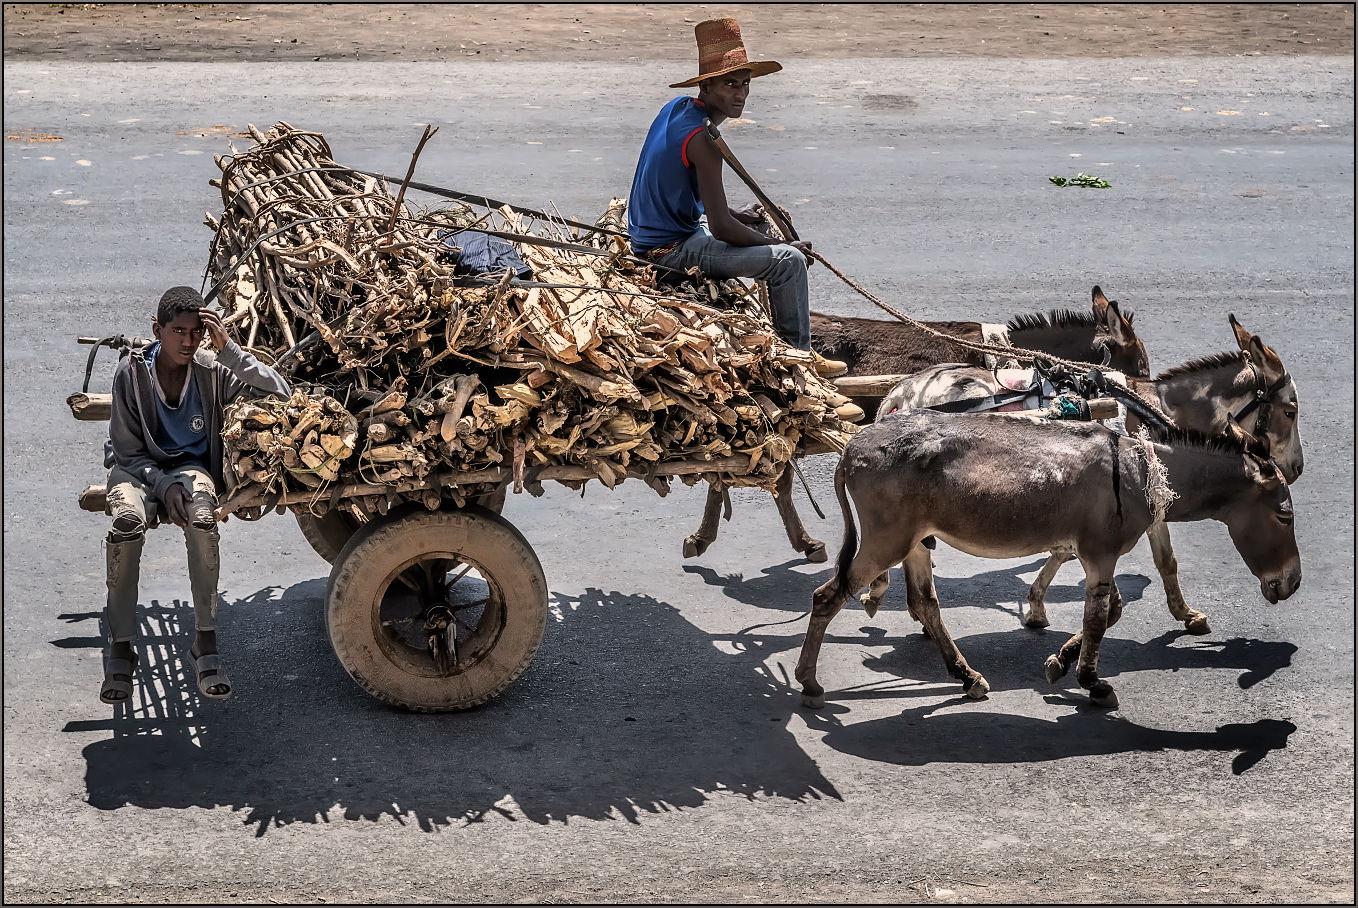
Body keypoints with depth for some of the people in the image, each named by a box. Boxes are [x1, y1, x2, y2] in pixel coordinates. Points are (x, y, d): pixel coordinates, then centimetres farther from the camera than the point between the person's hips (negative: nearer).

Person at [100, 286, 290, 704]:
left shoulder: (213, 370, -10)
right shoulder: (132, 372, -12)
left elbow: (279, 392, -17)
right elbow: (127, 449, -7)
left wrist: (228, 348, -24)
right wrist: (164, 486, -24)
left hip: (191, 466, 1)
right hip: (138, 467, 0)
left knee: (202, 520, -35)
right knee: (128, 520, -35)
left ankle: (206, 643, -25)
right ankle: (120, 647, -24)